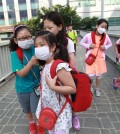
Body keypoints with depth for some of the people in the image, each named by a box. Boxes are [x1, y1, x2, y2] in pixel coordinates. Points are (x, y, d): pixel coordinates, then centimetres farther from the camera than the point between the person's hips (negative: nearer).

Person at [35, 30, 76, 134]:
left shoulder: (59, 66, -26)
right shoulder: (46, 65, 0)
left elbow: (73, 89, -26)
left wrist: (53, 87, -33)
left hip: (60, 112, -8)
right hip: (49, 110, 8)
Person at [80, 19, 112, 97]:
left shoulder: (106, 36, -5)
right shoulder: (89, 35, -14)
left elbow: (110, 44, 13)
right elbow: (82, 42, 0)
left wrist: (105, 47, -8)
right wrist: (88, 46, -17)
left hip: (100, 58, 3)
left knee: (99, 75, 13)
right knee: (90, 75, -5)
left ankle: (98, 89, 35)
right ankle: (90, 87, 27)